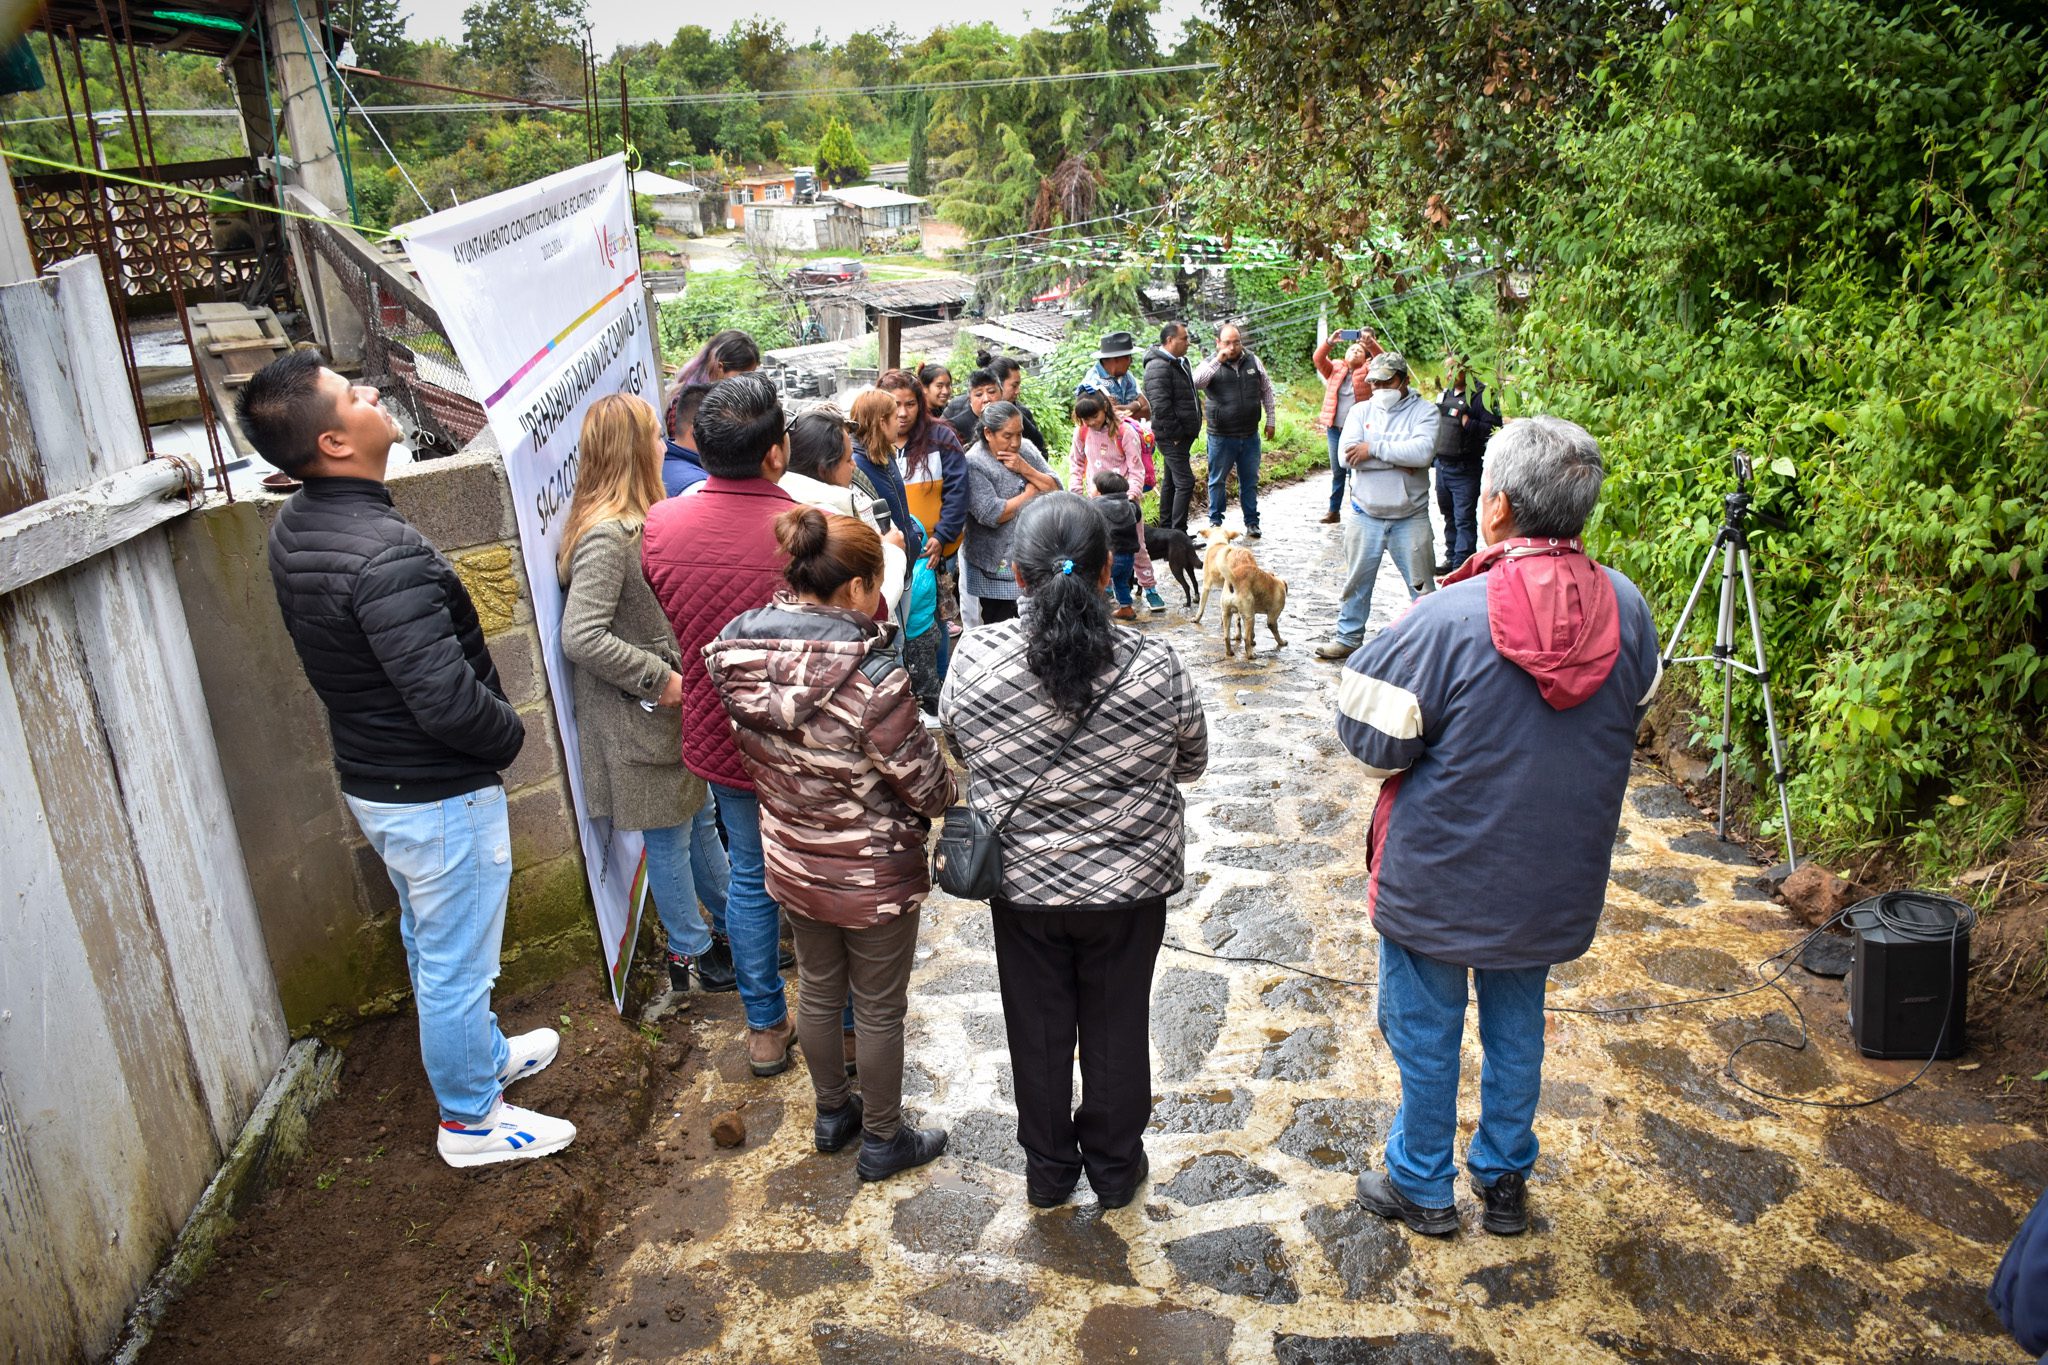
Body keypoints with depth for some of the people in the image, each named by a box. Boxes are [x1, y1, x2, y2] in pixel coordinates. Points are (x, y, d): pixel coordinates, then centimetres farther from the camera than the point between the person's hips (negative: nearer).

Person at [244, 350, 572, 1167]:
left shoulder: (293, 531, 0)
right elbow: (448, 699, -34)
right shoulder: (383, 553, -31)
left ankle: (484, 1054, 48)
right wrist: (511, 733, -12)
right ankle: (470, 1118, 27)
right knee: (455, 961, 8)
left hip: (370, 777, 10)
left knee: (429, 940, 26)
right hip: (437, 794, -10)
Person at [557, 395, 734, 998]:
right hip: (638, 716, -9)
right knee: (668, 836, 6)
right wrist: (660, 679, -22)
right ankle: (692, 955, 22)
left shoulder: (630, 522, 8)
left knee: (693, 817, 21)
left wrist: (675, 674, 8)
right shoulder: (605, 534, -24)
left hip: (667, 703, 9)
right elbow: (581, 637, -30)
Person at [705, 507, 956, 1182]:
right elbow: (925, 784, -19)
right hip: (873, 873, -6)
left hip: (791, 859, 6)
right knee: (879, 1009, 15)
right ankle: (883, 1140, 34)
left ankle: (831, 1113, 46)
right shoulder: (871, 676, -31)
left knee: (817, 989, 25)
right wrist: (947, 784, 1)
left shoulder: (740, 653, -13)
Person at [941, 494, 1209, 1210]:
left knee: (1038, 1031, 19)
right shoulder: (1156, 666, -19)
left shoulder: (974, 658, -18)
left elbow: (957, 752, 0)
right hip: (1129, 883, 0)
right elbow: (1192, 763, -2)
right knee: (1117, 1027, 19)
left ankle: (1048, 1170, 38)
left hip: (1023, 883, 1)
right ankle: (1116, 1169, 38)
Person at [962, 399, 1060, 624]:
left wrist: (1025, 469, -13)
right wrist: (1031, 492, -10)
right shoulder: (974, 464, -14)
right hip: (999, 565, -6)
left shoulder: (1026, 449, 5)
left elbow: (1056, 488, 2)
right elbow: (992, 515, -24)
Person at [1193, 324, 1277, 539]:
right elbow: (1196, 382, -25)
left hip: (1250, 435, 3)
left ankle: (1252, 523, 20)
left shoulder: (1253, 362, 5)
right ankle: (1215, 522, 22)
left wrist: (1271, 421, 10)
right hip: (1221, 437, -2)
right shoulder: (1211, 365, -4)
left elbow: (1267, 391, 13)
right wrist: (1217, 361, -28)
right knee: (1218, 481, 8)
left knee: (1250, 481, 11)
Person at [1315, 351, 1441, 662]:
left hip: (1411, 517, -2)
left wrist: (1374, 449, -18)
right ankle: (1348, 638, 26)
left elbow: (1424, 451, -22)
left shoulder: (1424, 411, -3)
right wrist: (1401, 459, -16)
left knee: (1422, 584, 6)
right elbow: (1348, 455, -12)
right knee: (1356, 580, 12)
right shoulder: (1361, 411, 4)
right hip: (1364, 514, 2)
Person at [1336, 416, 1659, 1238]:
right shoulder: (1626, 609, -10)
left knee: (1425, 1028, 15)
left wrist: (1371, 655, -1)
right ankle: (1505, 1178, 39)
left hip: (1441, 874, -4)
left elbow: (1370, 740, -18)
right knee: (1517, 1022, 23)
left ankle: (1422, 1187, 32)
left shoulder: (1447, 622, -27)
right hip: (1554, 878, 5)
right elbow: (1631, 712, 8)